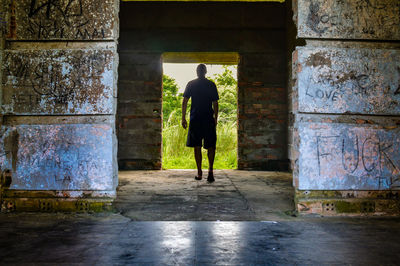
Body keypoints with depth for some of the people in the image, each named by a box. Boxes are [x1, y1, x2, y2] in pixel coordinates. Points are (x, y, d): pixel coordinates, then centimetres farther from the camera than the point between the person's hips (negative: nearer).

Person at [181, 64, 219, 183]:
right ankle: (210, 170, -13)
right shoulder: (211, 85, 4)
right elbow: (215, 104, 4)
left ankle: (199, 173, 9)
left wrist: (183, 118, 6)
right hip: (209, 119, 0)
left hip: (195, 119, 0)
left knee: (197, 147, 7)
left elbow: (184, 102, 2)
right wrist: (216, 119, 13)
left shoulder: (191, 84, 4)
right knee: (211, 146, 4)